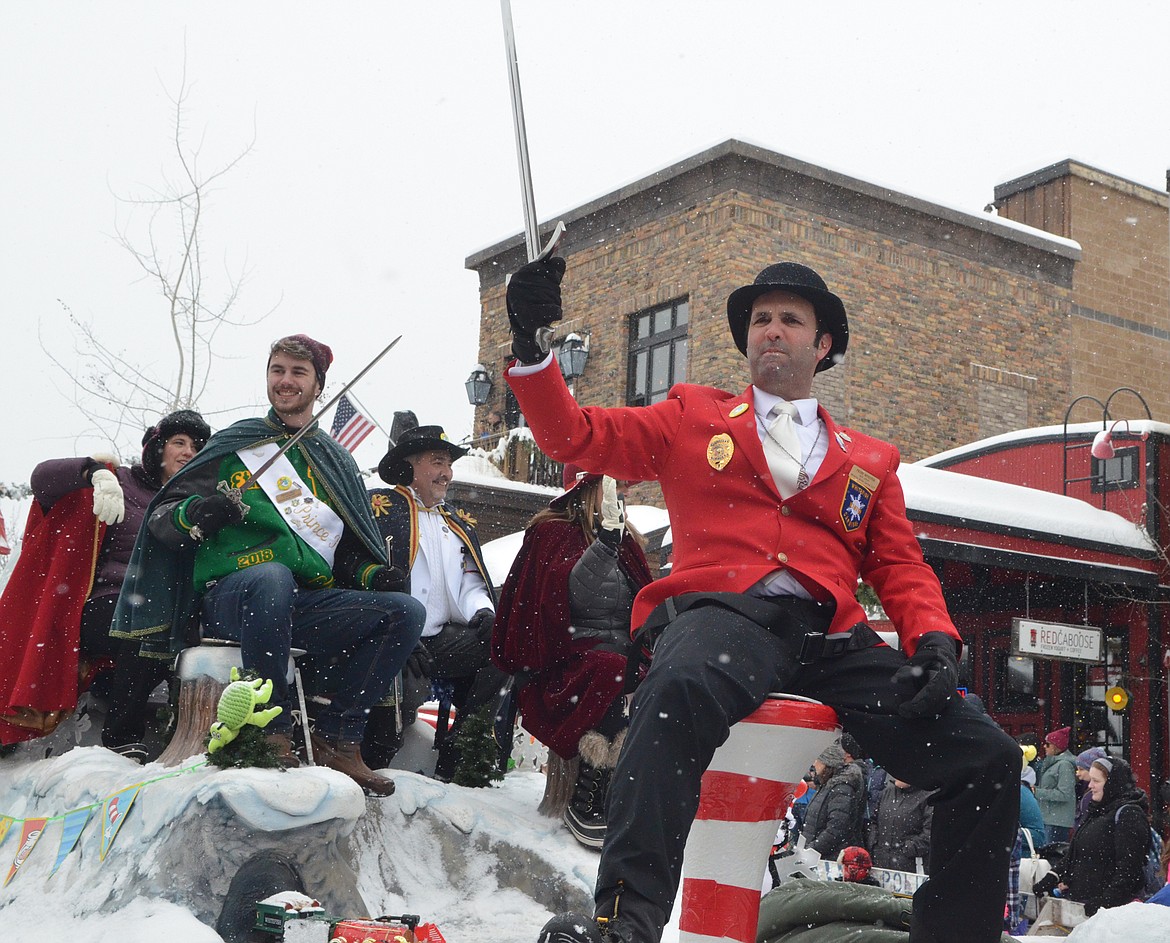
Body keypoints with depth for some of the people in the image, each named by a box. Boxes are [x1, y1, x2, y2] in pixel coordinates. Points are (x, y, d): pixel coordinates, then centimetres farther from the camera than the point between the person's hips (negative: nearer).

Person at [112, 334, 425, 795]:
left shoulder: (337, 464, 23)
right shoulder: (233, 446, 13)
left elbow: (350, 553, 26)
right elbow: (160, 520, 7)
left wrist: (374, 574, 2)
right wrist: (196, 514, -16)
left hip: (308, 606, 4)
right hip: (232, 595, -4)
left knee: (406, 611, -19)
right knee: (271, 574, -40)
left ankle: (335, 738, -16)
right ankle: (271, 731, -27)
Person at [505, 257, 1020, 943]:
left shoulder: (869, 461, 29)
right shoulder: (693, 420, 24)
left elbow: (901, 566, 21)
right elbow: (576, 436, 18)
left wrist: (935, 641, 0)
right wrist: (533, 346, 1)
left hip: (832, 636, 3)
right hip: (724, 612, -3)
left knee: (991, 762, -12)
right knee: (682, 686, -41)